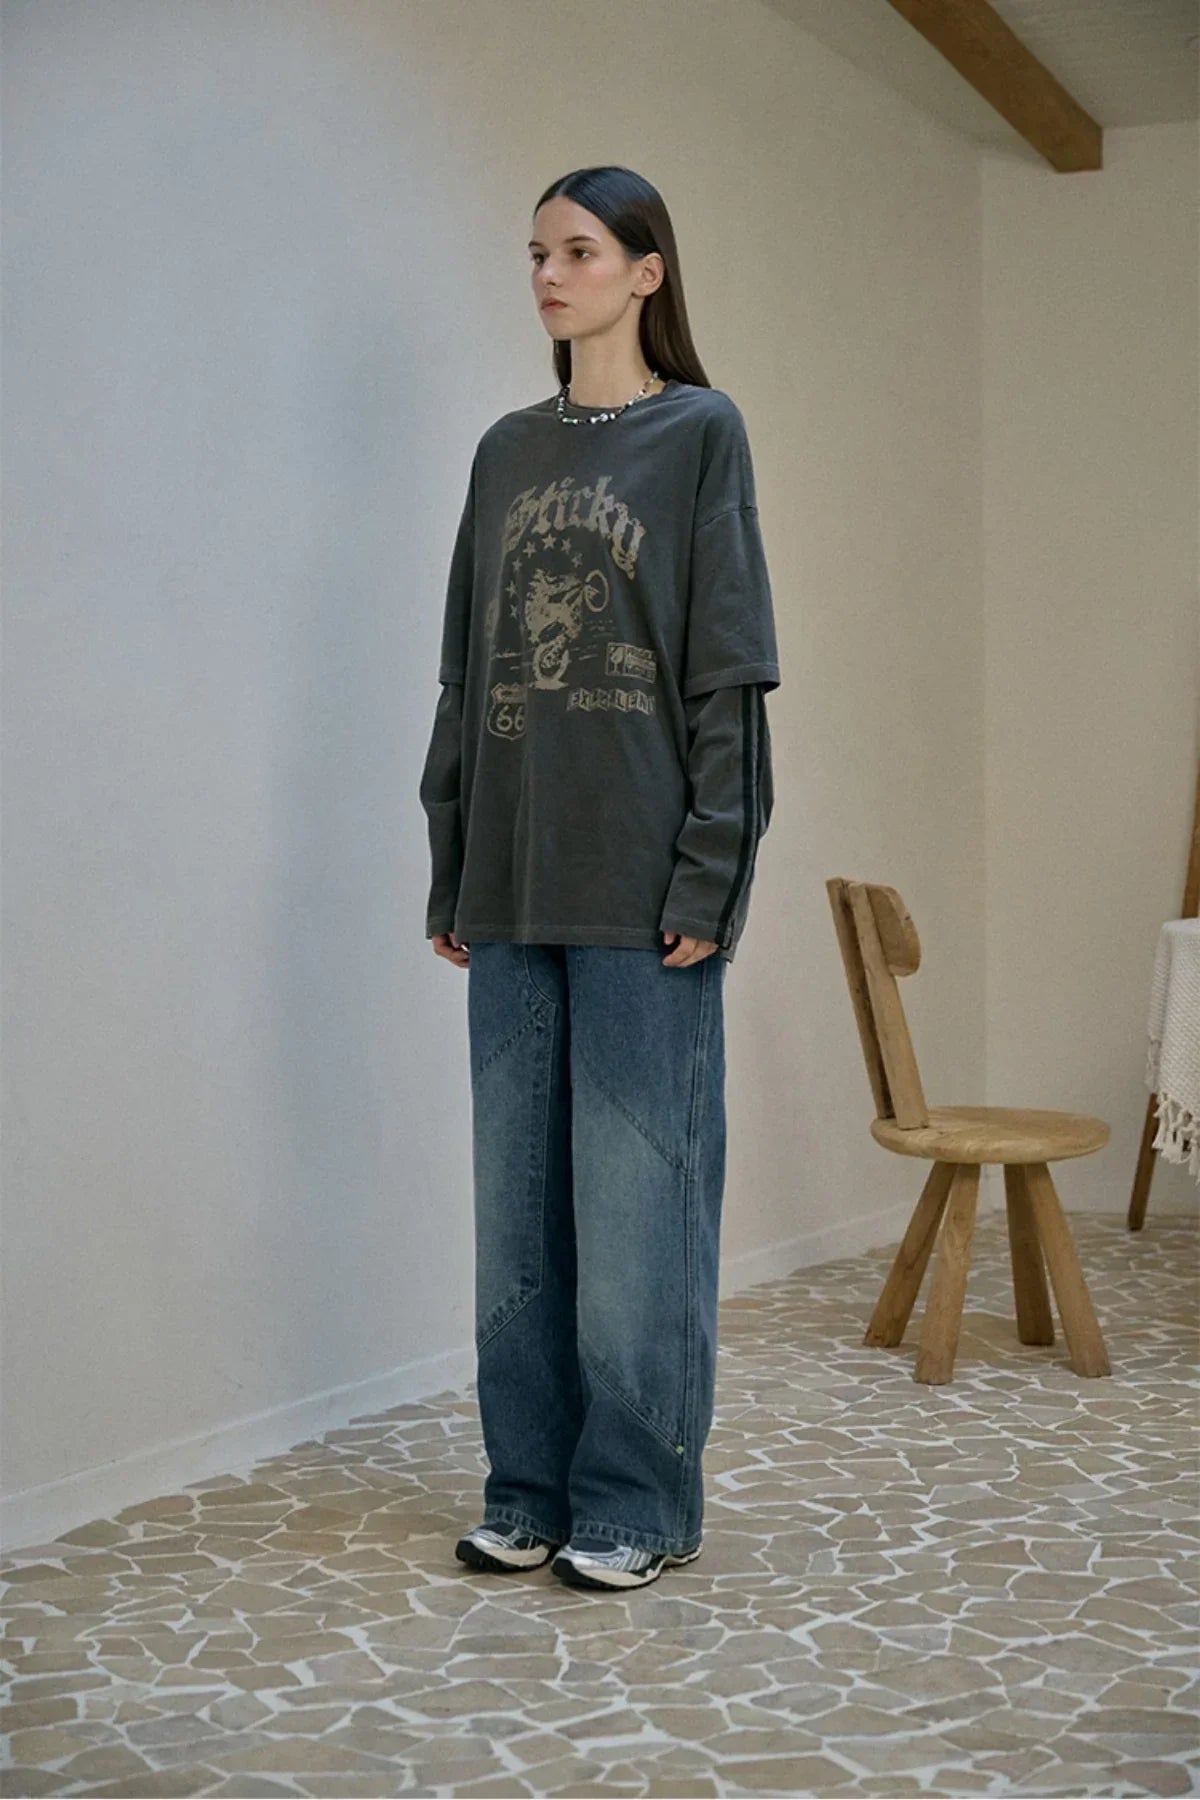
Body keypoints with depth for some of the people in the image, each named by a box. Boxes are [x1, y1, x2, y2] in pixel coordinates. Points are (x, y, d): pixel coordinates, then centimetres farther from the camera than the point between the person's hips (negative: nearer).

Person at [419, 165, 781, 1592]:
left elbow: (727, 672, -5)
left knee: (634, 1191, -1)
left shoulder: (699, 433, 0)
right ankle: (531, 1489, 20)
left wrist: (706, 880, -12)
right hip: (513, 884, 5)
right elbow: (465, 678, 14)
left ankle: (636, 1502, 10)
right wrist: (450, 872, 10)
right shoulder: (508, 452, 15)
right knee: (519, 1193, 9)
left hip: (639, 884, -5)